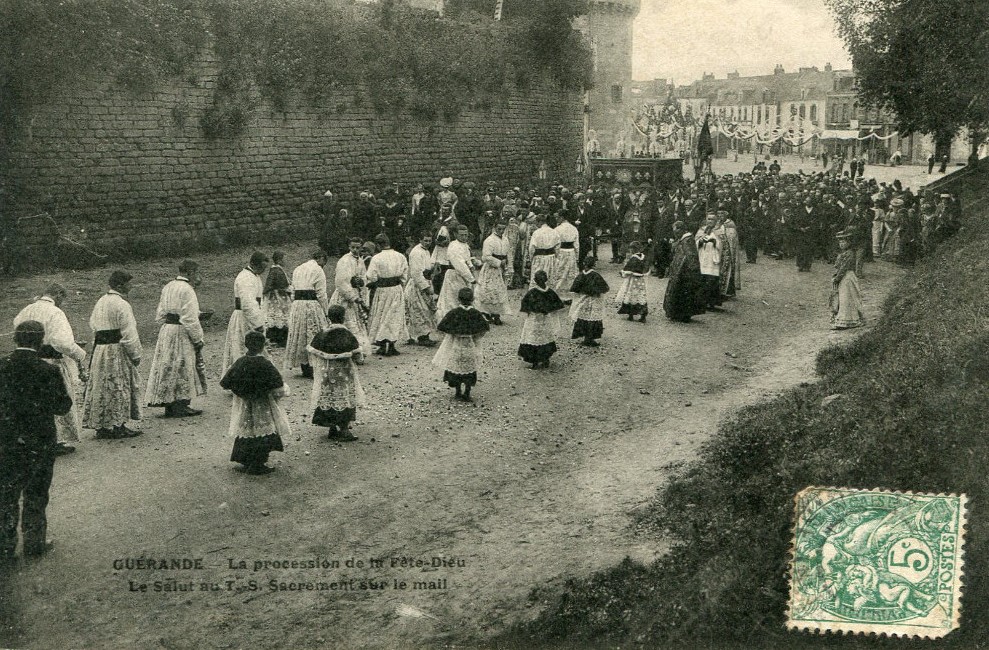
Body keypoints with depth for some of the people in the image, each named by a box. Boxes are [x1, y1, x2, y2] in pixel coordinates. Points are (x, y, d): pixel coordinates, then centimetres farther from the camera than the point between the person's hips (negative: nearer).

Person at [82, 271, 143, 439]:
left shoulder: (100, 302, 11)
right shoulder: (121, 305, -15)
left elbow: (93, 326, 17)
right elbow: (129, 333, -17)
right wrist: (136, 355, -9)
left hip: (99, 350, 8)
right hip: (117, 352, -8)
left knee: (102, 387, 11)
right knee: (118, 388, -1)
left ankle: (102, 426, 15)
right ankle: (117, 426, 3)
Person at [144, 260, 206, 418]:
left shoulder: (167, 287, 11)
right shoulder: (187, 290, -15)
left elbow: (160, 315, 15)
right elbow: (190, 319, -18)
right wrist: (198, 339, -13)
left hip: (165, 330, 8)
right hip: (181, 334, -8)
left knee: (168, 367, 11)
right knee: (182, 369, -2)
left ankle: (169, 404, 15)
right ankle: (180, 406, 0)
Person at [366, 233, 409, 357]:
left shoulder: (377, 258, -15)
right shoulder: (400, 257, -2)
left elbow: (371, 278, -15)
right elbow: (404, 276, 5)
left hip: (382, 290, -4)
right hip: (397, 289, 4)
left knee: (381, 317, 10)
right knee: (395, 317, 13)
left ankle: (382, 346, 11)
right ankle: (391, 346, 15)